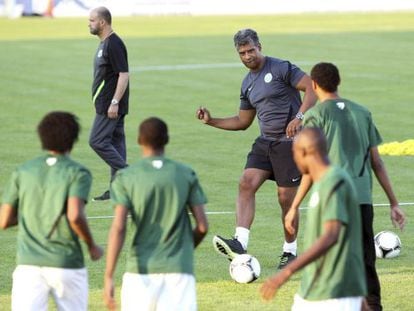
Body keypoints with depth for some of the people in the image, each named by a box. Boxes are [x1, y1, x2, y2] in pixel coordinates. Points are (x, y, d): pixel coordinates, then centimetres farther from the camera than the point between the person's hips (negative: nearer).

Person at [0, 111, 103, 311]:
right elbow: (75, 216, -19)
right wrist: (92, 246, -3)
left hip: (29, 264, 2)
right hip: (66, 264, -2)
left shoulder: (22, 172, 6)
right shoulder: (77, 173, -4)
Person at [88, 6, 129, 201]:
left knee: (97, 141, -11)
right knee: (115, 142, 9)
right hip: (110, 106, 10)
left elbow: (124, 75, -21)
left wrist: (114, 103, -24)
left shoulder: (114, 44, -16)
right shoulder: (104, 43, 16)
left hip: (110, 106, -10)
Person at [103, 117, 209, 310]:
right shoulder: (186, 175, 4)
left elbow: (118, 228, -9)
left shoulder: (126, 178, -1)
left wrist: (109, 277, -10)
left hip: (141, 270, 0)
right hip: (180, 269, 0)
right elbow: (202, 226, 3)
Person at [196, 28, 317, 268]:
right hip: (265, 141, 7)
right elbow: (243, 122, 24)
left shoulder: (280, 68, -8)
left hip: (290, 141, -6)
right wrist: (212, 121, 13)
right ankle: (240, 242, -25)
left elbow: (312, 88, -14)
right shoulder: (248, 84, 15)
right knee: (247, 183, -14)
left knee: (286, 197, -2)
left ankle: (290, 251, 14)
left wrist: (299, 117, -25)